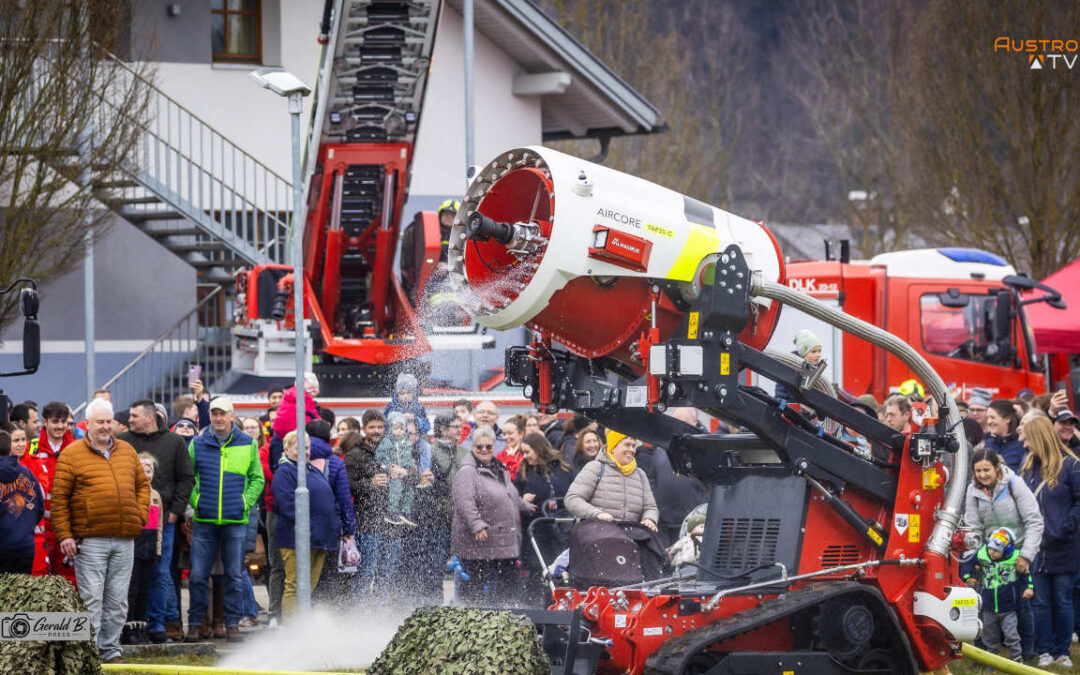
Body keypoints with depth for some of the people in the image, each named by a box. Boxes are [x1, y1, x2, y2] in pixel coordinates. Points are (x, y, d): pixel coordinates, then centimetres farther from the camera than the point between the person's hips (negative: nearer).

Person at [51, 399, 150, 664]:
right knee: (91, 598, -6)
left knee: (117, 600, 8)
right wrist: (64, 535, -8)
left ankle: (111, 649, 16)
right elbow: (59, 497, -3)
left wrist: (140, 515, 7)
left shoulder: (127, 451, 15)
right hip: (90, 540, -5)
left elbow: (142, 485, 22)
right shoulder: (72, 454, 0)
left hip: (124, 540, 5)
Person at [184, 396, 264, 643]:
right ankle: (195, 623, 8)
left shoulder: (248, 444, 6)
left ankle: (232, 624, 10)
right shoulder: (197, 444, 5)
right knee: (198, 575, -1)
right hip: (204, 521, 0)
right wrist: (195, 500, -1)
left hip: (235, 521, 0)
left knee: (234, 576, 3)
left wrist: (245, 503, -1)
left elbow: (257, 479, 12)